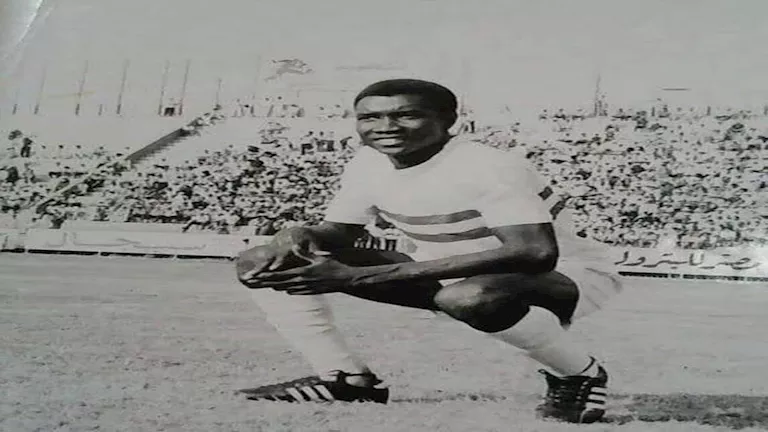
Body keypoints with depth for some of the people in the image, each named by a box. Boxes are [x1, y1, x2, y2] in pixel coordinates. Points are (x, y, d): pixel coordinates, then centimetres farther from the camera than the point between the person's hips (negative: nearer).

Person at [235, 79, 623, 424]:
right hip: (449, 277, 5)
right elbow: (339, 233, 5)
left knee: (473, 296, -46)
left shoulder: (489, 167, -29)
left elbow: (535, 255, -39)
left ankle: (578, 374, -15)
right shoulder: (367, 163, -8)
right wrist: (299, 236, -24)